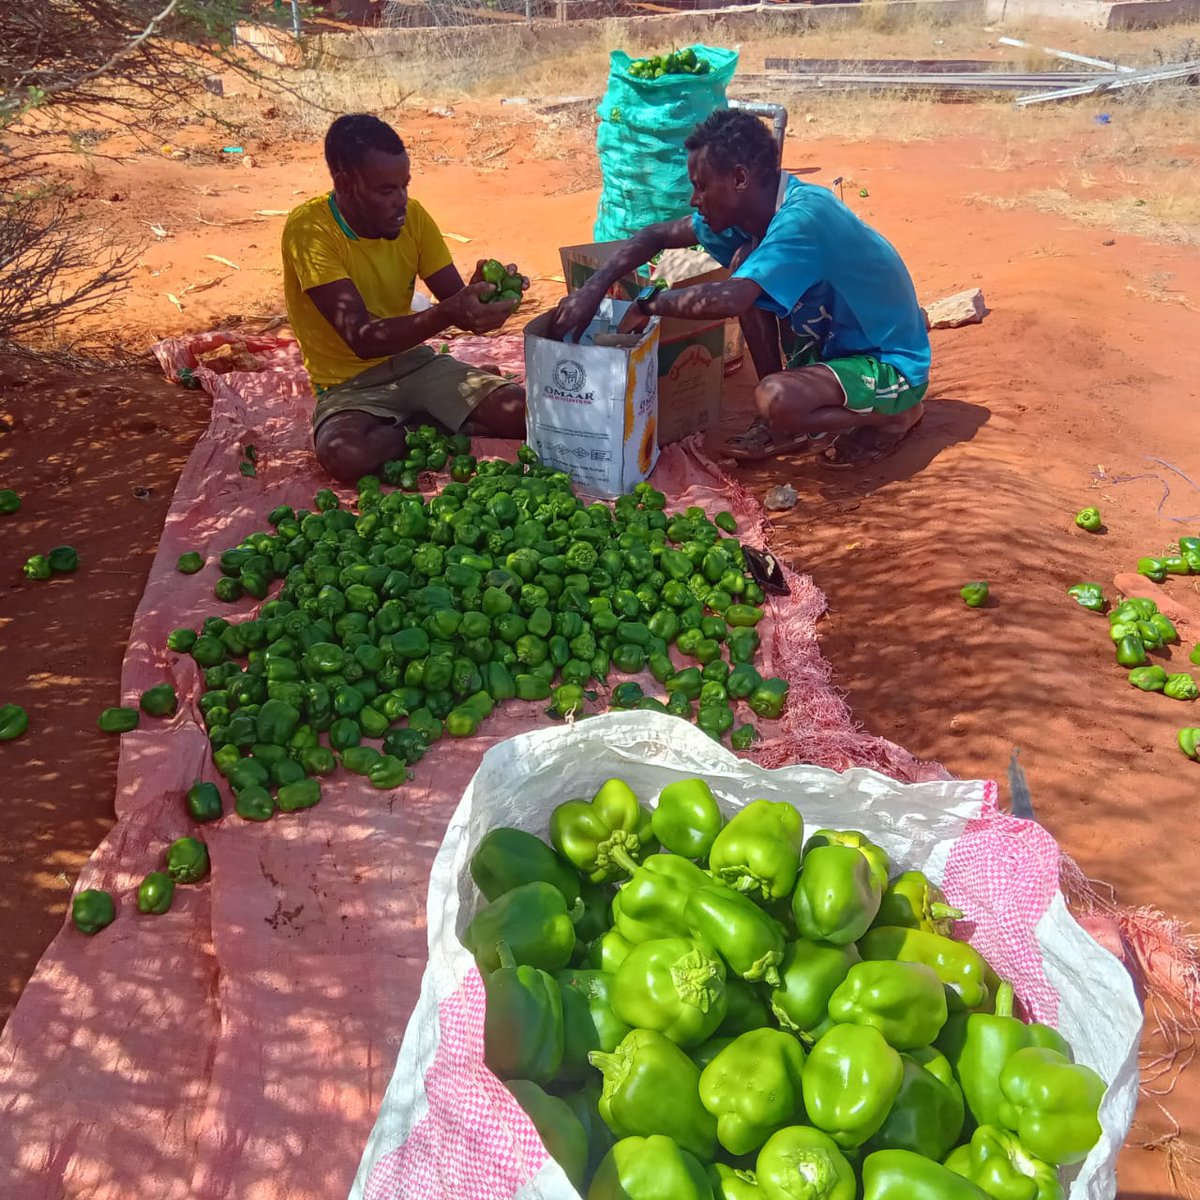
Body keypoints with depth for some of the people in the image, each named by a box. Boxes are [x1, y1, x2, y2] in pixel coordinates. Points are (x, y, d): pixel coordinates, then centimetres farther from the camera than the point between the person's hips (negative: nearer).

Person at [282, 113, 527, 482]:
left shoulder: (412, 215, -3)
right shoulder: (309, 229, -20)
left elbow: (453, 297, -1)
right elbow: (361, 337, -29)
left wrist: (479, 294, -26)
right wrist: (446, 314, -43)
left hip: (414, 362, 3)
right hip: (350, 383, -3)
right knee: (345, 455, -38)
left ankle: (422, 421, 5)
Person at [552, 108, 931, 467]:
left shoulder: (802, 217, -29)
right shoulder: (752, 205, -3)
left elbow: (729, 300, -41)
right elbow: (659, 235, 3)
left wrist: (650, 303, -25)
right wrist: (593, 288, -10)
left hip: (891, 365, -8)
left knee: (775, 399, -34)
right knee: (746, 265, -3)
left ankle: (895, 416, -2)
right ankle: (784, 423, 7)